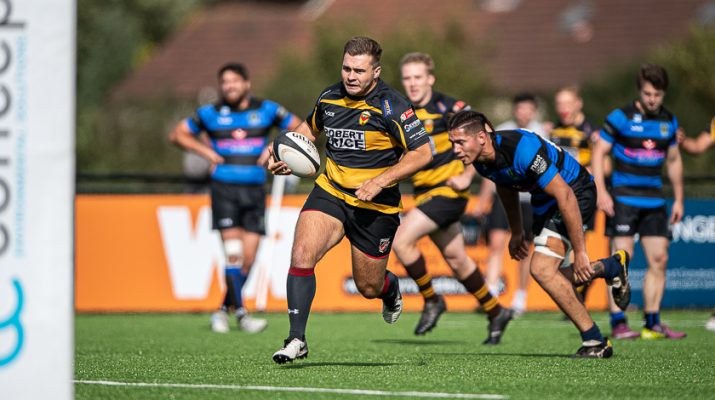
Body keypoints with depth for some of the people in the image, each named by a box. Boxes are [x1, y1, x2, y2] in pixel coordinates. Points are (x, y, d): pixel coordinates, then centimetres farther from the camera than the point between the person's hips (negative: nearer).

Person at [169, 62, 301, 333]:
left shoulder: (267, 110, 5)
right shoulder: (210, 114, 4)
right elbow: (177, 134, 14)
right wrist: (206, 152, 1)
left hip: (254, 191, 2)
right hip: (224, 188, -2)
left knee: (248, 258, -1)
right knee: (233, 253, -15)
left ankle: (224, 311, 16)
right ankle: (241, 314, -15)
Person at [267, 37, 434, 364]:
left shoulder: (390, 106, -15)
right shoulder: (329, 98, 1)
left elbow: (423, 152, -16)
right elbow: (310, 127, 23)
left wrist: (380, 181, -22)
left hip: (375, 206, -3)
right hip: (330, 192, 3)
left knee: (369, 287, 8)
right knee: (302, 255, -22)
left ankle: (390, 288, 47)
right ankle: (296, 339, -19)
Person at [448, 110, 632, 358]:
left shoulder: (522, 149, -36)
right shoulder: (480, 160, -9)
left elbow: (565, 196, -32)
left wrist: (579, 252, -30)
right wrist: (516, 232, 23)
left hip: (576, 193, -9)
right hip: (544, 203, 9)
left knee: (541, 268, -21)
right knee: (551, 277, 15)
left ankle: (595, 341, -10)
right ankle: (612, 267, 42)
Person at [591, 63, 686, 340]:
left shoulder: (669, 122, 10)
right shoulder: (620, 117, -6)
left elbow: (674, 161, 21)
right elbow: (599, 153, -4)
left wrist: (678, 200, 18)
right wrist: (601, 193, -13)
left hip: (654, 201, 5)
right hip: (624, 199, -5)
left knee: (658, 260, 0)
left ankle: (652, 324, 6)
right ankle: (619, 323, -7)